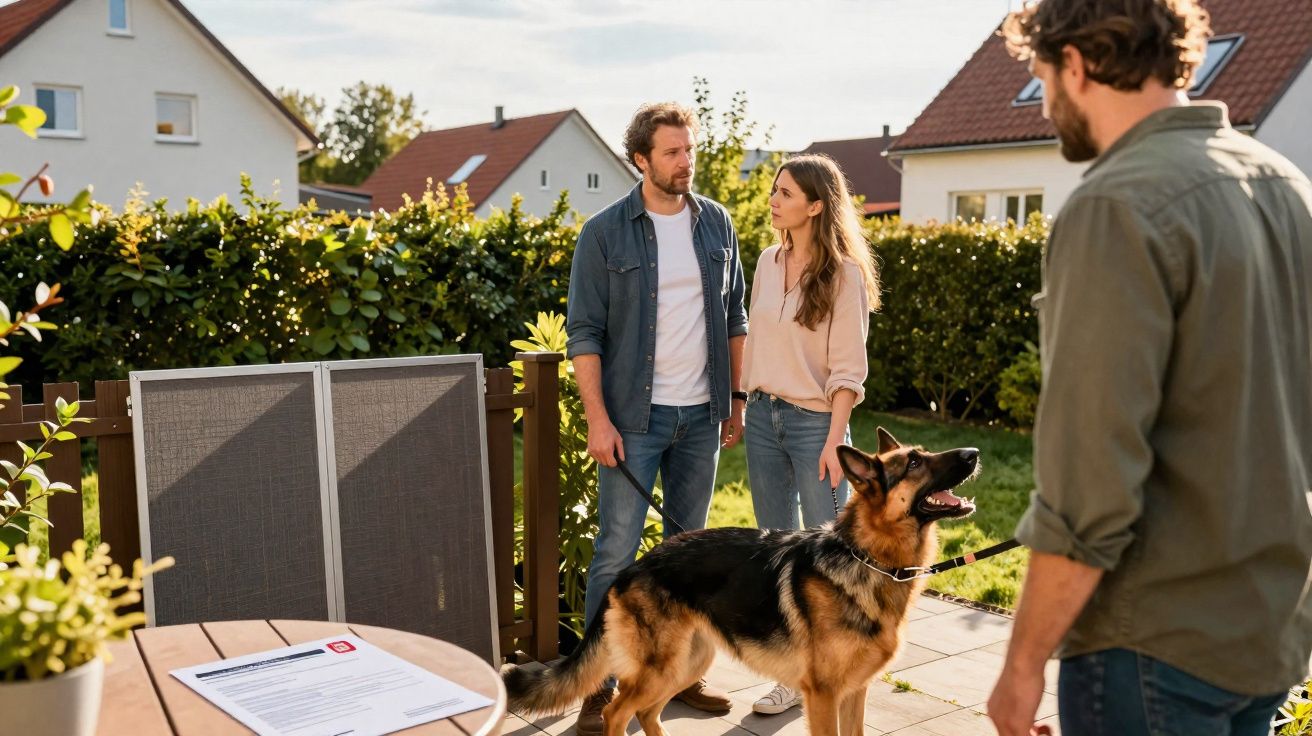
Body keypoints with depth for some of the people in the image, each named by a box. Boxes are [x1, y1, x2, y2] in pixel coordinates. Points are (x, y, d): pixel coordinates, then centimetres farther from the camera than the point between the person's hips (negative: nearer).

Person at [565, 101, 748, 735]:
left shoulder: (717, 224, 6)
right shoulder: (605, 233, -6)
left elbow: (734, 317, 12)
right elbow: (584, 332, -7)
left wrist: (737, 398, 8)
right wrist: (598, 419, -13)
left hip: (701, 415, 4)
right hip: (635, 416, -4)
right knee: (617, 551, -2)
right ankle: (599, 684, 8)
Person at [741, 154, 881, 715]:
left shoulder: (843, 273, -10)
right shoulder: (768, 263, 7)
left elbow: (847, 369, -12)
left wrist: (834, 442, -16)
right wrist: (748, 407, 11)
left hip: (814, 421, -6)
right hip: (763, 417, 6)